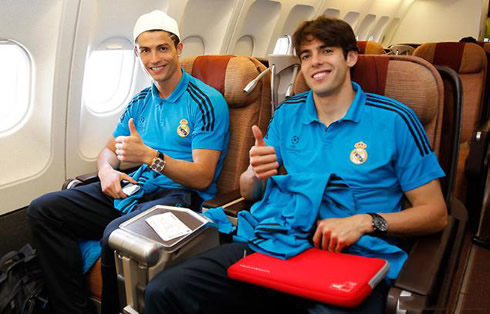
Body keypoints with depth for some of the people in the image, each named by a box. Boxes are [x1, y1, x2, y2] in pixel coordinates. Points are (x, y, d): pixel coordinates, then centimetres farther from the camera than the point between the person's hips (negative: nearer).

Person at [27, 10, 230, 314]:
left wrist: (149, 156, -27)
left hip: (181, 195, -7)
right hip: (135, 189, 8)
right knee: (43, 210, -3)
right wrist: (107, 170, -5)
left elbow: (202, 178, -14)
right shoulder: (140, 102, 14)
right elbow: (110, 149, 20)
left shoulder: (207, 102, -9)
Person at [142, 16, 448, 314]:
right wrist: (255, 174, -7)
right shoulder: (288, 113, 14)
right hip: (268, 243, 3)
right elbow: (248, 192, 18)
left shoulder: (394, 120, 3)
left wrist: (366, 222, -14)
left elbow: (436, 214, 4)